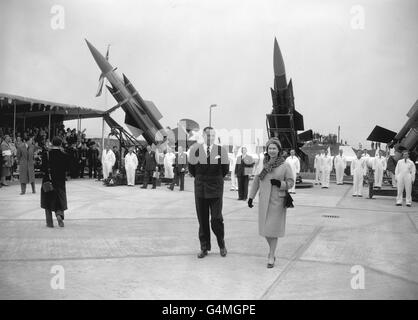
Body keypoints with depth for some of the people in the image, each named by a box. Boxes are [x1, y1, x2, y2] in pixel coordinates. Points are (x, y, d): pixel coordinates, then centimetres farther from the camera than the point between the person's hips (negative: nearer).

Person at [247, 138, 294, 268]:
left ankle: (271, 257, 10)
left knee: (273, 229, -2)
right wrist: (251, 197, 9)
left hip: (278, 201, -3)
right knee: (265, 228, 11)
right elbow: (256, 181, 9)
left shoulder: (285, 165, -6)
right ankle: (272, 250, 34)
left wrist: (279, 183, -20)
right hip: (264, 201, 3)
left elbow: (290, 183, -2)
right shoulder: (263, 164, 2)